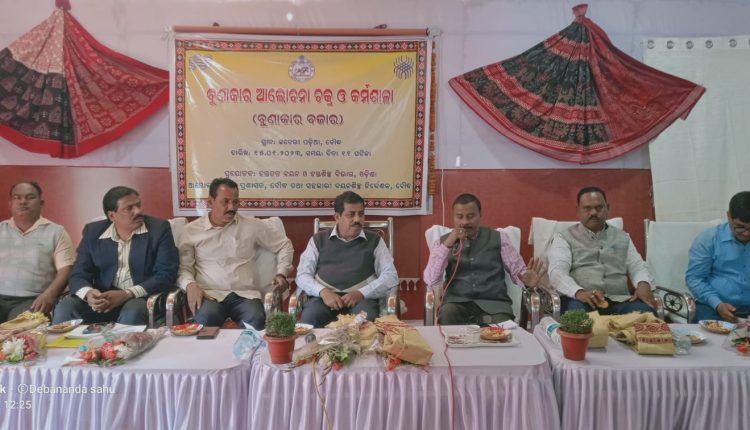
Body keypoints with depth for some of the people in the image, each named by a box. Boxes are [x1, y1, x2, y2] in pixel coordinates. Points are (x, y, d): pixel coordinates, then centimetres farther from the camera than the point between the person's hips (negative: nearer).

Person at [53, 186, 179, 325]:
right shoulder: (93, 232, 5)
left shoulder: (158, 229, -5)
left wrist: (126, 295, -24)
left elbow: (166, 275, -12)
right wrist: (88, 293, -21)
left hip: (142, 298, -3)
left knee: (133, 311, -35)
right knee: (65, 308, -22)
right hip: (104, 298, 3)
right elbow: (78, 276, 4)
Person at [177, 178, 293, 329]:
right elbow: (183, 268, 10)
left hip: (246, 294, 1)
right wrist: (190, 285, -12)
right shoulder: (192, 230, 11)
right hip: (210, 294, 0)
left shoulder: (252, 225, 11)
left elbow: (284, 244, 20)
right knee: (206, 319, -36)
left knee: (257, 321, -33)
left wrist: (281, 274, 7)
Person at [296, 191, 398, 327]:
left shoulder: (374, 241, 14)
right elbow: (302, 275, 11)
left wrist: (361, 293, -11)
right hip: (323, 296, 1)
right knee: (307, 322, -32)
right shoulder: (318, 240, 16)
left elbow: (390, 276, 6)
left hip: (362, 297, -1)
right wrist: (323, 291, -11)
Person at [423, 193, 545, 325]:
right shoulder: (442, 242, 11)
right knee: (447, 313, -33)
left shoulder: (498, 238, 12)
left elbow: (518, 271, 10)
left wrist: (527, 280, -15)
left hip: (494, 303, 0)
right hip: (457, 303, 1)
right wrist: (448, 244, -11)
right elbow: (430, 280, -3)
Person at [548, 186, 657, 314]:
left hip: (619, 300, 4)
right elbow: (557, 272, -7)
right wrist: (579, 292, -28)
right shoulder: (564, 238, 8)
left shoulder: (622, 237, 23)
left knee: (645, 311, -29)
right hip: (581, 300, -4)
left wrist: (643, 284, -8)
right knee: (575, 309, -40)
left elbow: (637, 267, 18)